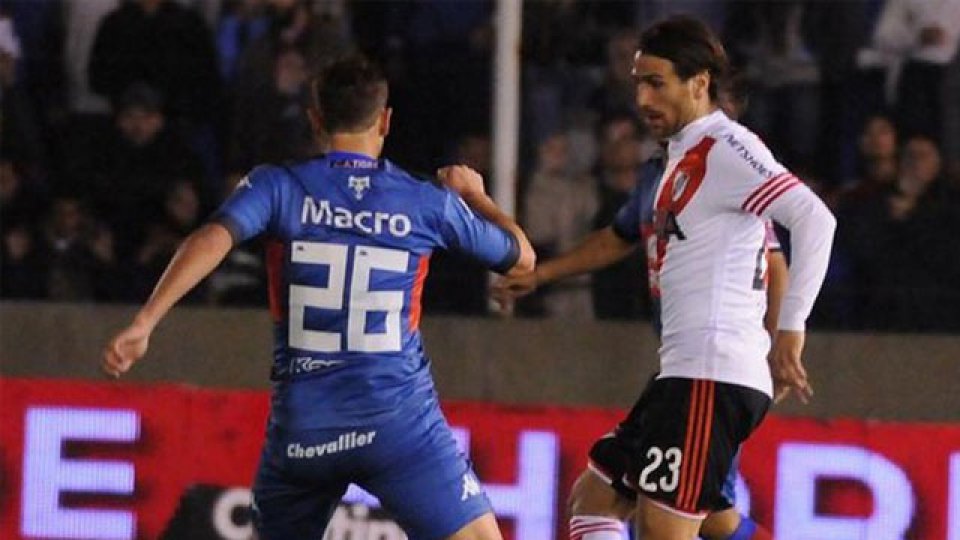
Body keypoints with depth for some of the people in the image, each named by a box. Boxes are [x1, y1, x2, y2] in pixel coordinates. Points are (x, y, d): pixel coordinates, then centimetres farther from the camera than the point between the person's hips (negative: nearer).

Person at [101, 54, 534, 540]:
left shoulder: (278, 187, 2)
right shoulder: (430, 203, 5)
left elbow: (211, 239, -17)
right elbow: (521, 258, 20)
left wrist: (144, 322, -22)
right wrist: (475, 195, 38)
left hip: (301, 426, 2)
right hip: (398, 420, -2)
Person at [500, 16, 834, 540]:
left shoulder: (726, 149, -10)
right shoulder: (684, 157, 20)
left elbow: (815, 219, -22)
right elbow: (621, 237, 38)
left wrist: (789, 330, -25)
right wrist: (537, 274, 42)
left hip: (712, 375, -11)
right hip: (686, 373, 11)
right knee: (594, 497, 14)